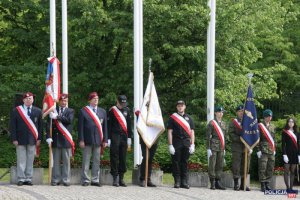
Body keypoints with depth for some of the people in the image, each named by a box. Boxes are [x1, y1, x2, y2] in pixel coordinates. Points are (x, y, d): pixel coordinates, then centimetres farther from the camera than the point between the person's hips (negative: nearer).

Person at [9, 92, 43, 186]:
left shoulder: (38, 111, 8)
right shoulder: (16, 111, 3)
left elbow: (40, 126, 10)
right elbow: (12, 126, 2)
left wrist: (39, 139, 2)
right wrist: (14, 139, -5)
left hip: (32, 140, 2)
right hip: (20, 140, -1)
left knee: (30, 160, 3)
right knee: (21, 160, -1)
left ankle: (28, 178, 8)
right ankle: (21, 179, 2)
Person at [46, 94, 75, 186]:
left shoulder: (70, 111, 9)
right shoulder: (53, 111, 8)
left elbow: (69, 120, -11)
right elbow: (49, 124, 2)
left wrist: (57, 117, -14)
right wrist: (48, 137, -8)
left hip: (66, 139, 0)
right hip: (56, 139, 0)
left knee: (66, 161, 2)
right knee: (56, 161, 1)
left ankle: (66, 180, 5)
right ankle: (55, 179, 4)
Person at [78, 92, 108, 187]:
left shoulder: (102, 111, 13)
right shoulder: (83, 111, 1)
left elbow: (105, 127, 13)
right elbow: (80, 127, -2)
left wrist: (105, 140, 7)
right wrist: (81, 140, -9)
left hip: (98, 140, 4)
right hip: (87, 140, -4)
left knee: (97, 161, 6)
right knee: (86, 161, 1)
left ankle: (95, 180, 12)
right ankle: (85, 180, 6)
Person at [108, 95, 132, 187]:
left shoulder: (127, 110, 12)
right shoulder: (112, 111, -1)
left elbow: (129, 124, 16)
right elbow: (108, 125, -2)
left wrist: (129, 138, 12)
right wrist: (108, 139, -6)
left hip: (124, 138, 4)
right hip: (115, 137, -4)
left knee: (123, 159, 6)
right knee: (114, 158, -4)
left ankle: (121, 178, 12)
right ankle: (115, 179, -2)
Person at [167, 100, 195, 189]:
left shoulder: (188, 118, 13)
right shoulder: (172, 118, 3)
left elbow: (192, 132, 12)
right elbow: (170, 132, -1)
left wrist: (192, 144, 2)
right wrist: (170, 145, -10)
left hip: (186, 143, 3)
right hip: (176, 143, -3)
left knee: (185, 162, 5)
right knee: (176, 162, -2)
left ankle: (184, 182, 7)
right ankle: (177, 182, 1)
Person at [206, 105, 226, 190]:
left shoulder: (223, 124, 15)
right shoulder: (211, 123, -3)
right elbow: (208, 136, -5)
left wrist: (224, 148, 19)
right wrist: (208, 148, -10)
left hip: (221, 148, 6)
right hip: (214, 147, -6)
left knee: (220, 165, 5)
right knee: (212, 165, -4)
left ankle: (218, 182, 10)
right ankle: (212, 183, -2)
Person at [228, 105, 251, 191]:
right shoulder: (233, 122, 5)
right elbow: (231, 133, -4)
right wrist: (240, 139, -15)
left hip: (246, 147, 4)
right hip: (237, 147, -4)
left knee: (245, 165, 4)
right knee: (236, 165, -7)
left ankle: (243, 184, 10)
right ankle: (236, 184, -4)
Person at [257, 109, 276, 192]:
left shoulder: (272, 126, 16)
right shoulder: (260, 126, -1)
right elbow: (257, 139, -4)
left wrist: (274, 150, 16)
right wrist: (258, 150, -10)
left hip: (271, 151, 6)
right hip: (263, 150, -5)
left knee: (270, 168, 5)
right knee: (262, 168, -5)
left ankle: (267, 184, 12)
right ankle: (263, 185, -1)